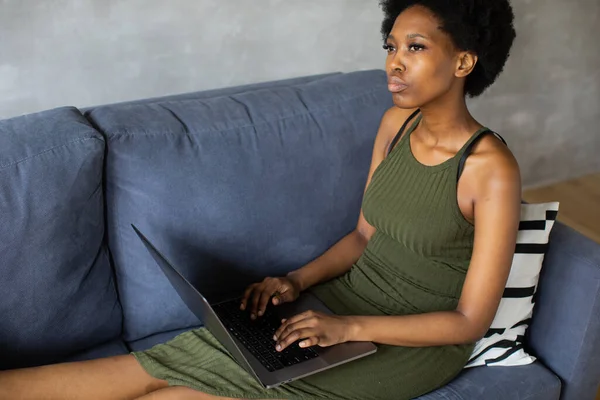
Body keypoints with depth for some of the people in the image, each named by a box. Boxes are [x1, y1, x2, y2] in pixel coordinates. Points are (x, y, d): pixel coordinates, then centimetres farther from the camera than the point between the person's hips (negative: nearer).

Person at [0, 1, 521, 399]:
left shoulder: (492, 169, -20)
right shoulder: (397, 122, 1)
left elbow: (472, 320, -17)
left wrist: (349, 328, -24)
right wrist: (297, 281, -5)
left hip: (420, 341, -5)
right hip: (351, 295, 6)